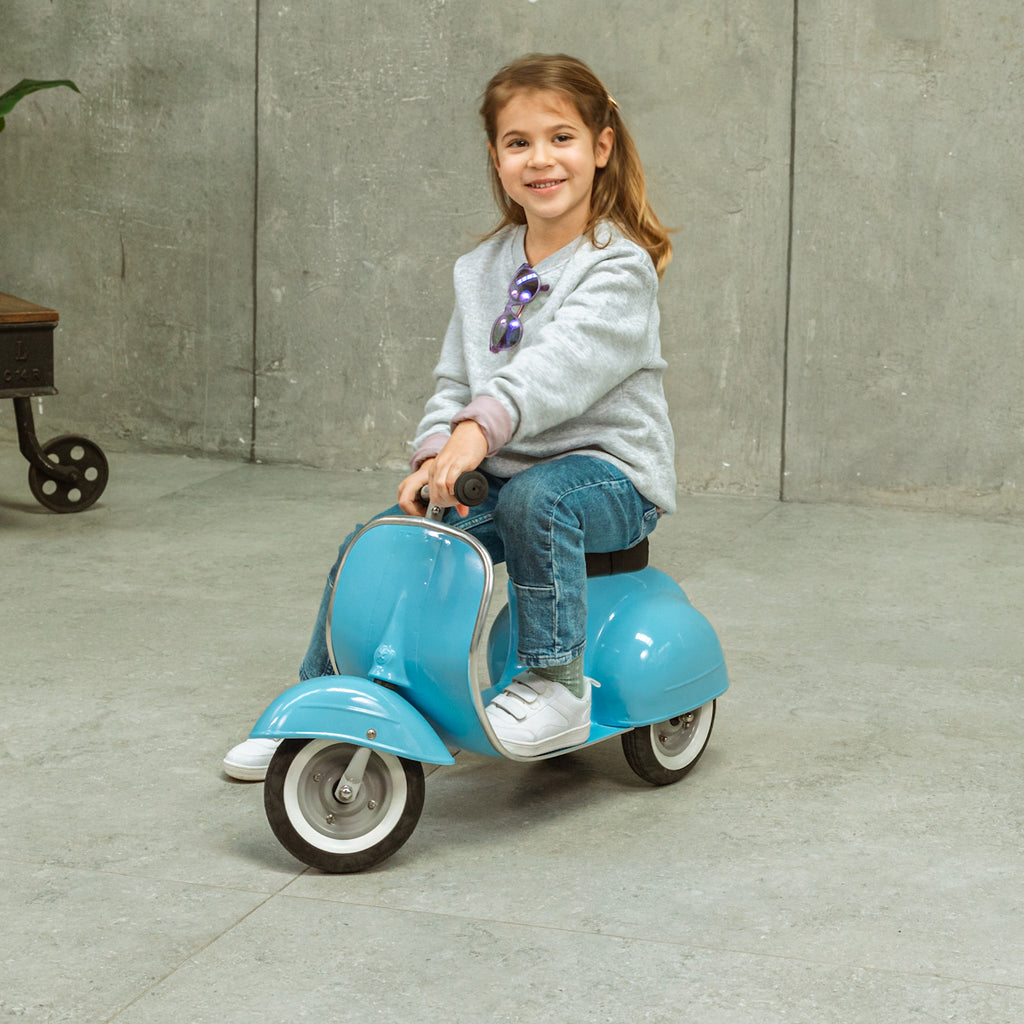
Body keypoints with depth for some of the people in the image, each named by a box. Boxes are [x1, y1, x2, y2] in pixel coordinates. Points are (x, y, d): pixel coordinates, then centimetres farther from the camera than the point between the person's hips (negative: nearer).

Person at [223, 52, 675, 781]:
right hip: (501, 473, 7)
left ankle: (557, 682, -25)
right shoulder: (483, 270, 10)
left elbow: (563, 363, -30)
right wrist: (436, 456, -13)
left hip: (609, 473, -6)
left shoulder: (617, 267, -13)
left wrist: (480, 428, -44)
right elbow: (455, 380, 8)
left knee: (534, 497, -38)